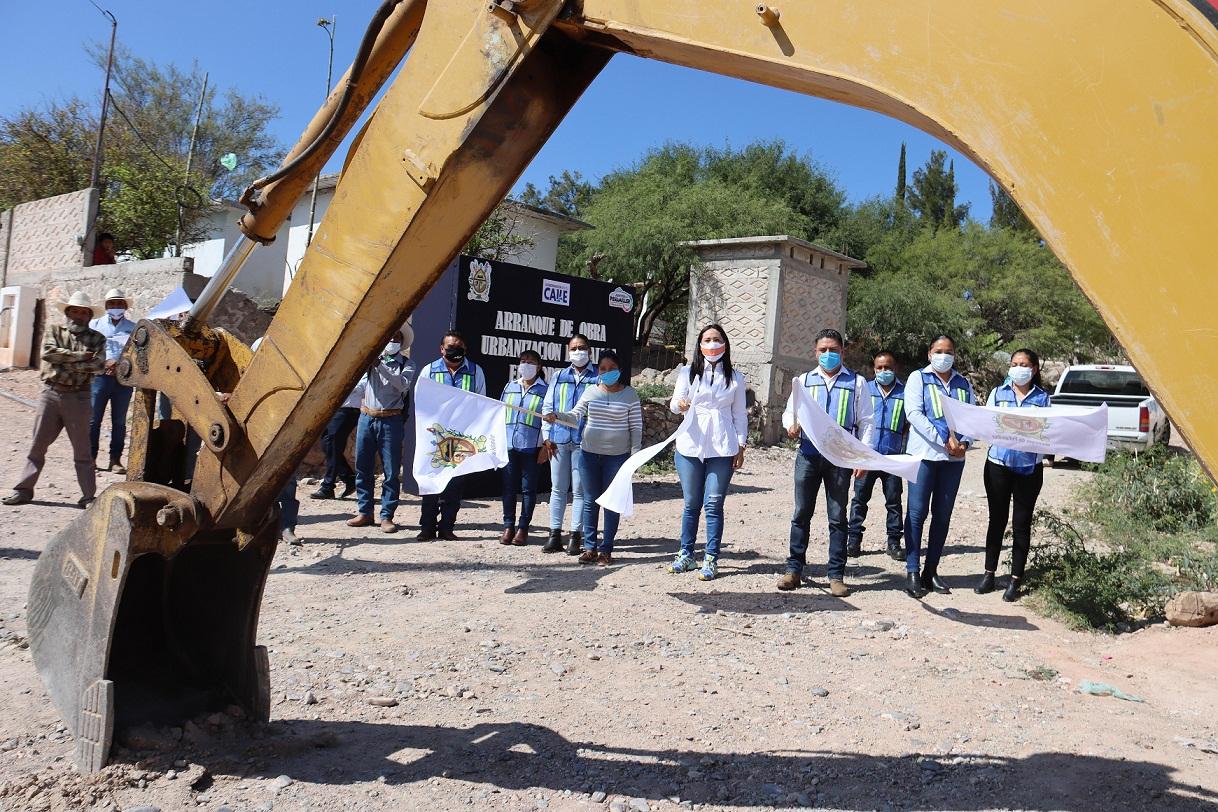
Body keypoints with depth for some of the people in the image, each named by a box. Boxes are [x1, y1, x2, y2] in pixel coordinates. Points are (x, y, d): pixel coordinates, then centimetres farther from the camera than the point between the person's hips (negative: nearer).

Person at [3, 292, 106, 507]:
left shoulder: (97, 338, 6)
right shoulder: (55, 331, 10)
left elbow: (99, 365, -11)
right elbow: (48, 352, -10)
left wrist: (64, 361, -11)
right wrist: (79, 356, -13)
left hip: (78, 397, -2)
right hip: (50, 393, 2)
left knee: (82, 449, 2)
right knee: (38, 444, 8)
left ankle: (89, 496, 4)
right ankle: (24, 490, 17)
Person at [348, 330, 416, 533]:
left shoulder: (406, 364, 4)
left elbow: (403, 384, -13)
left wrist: (381, 365, -18)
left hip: (391, 420, -3)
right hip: (366, 417, 3)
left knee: (391, 470, -2)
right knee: (363, 467, 7)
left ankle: (387, 516, 4)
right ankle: (364, 512, 17)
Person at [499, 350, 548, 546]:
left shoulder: (544, 390, 0)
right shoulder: (510, 387, 12)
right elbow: (501, 414, 16)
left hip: (531, 447, -3)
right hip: (509, 445, 4)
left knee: (528, 489, 3)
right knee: (508, 487, 6)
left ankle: (523, 528, 11)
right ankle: (508, 526, 14)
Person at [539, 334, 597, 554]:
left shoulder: (599, 378, 3)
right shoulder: (559, 377, 13)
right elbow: (547, 407, 14)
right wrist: (546, 436, 5)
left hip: (584, 441, -3)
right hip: (558, 439, 3)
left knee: (579, 490, 1)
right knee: (558, 488, 8)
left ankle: (575, 536, 10)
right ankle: (555, 535, 16)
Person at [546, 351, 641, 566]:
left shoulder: (630, 394, -2)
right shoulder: (591, 391, 5)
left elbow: (636, 427, -1)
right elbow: (575, 415, 2)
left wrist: (634, 454, -5)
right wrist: (556, 416, -16)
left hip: (617, 455, -3)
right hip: (589, 452, 3)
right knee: (590, 500, 7)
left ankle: (606, 549, 11)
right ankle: (590, 547, 15)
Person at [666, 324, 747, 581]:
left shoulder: (735, 377, 8)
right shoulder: (688, 372, 7)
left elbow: (739, 415, 10)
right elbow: (674, 402, -1)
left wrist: (741, 445, 4)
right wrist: (679, 404, -24)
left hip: (722, 449, -1)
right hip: (690, 445, 1)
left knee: (714, 504, -2)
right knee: (691, 503, 9)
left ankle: (711, 560, 5)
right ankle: (686, 555, 19)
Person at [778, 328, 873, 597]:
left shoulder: (857, 382, 7)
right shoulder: (804, 380, 11)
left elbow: (865, 422, 7)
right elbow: (789, 411, 14)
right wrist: (791, 425, -10)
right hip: (809, 454, 1)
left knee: (837, 517, 4)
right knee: (801, 513, 4)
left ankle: (836, 575, 11)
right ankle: (794, 569, 11)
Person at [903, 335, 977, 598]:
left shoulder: (963, 384, 15)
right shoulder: (918, 378, 2)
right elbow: (914, 413, -10)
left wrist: (964, 442, -10)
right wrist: (944, 438, -17)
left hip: (955, 457, 4)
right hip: (924, 453, -4)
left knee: (943, 515, 7)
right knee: (917, 512, -5)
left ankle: (931, 571, 16)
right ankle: (912, 572, 0)